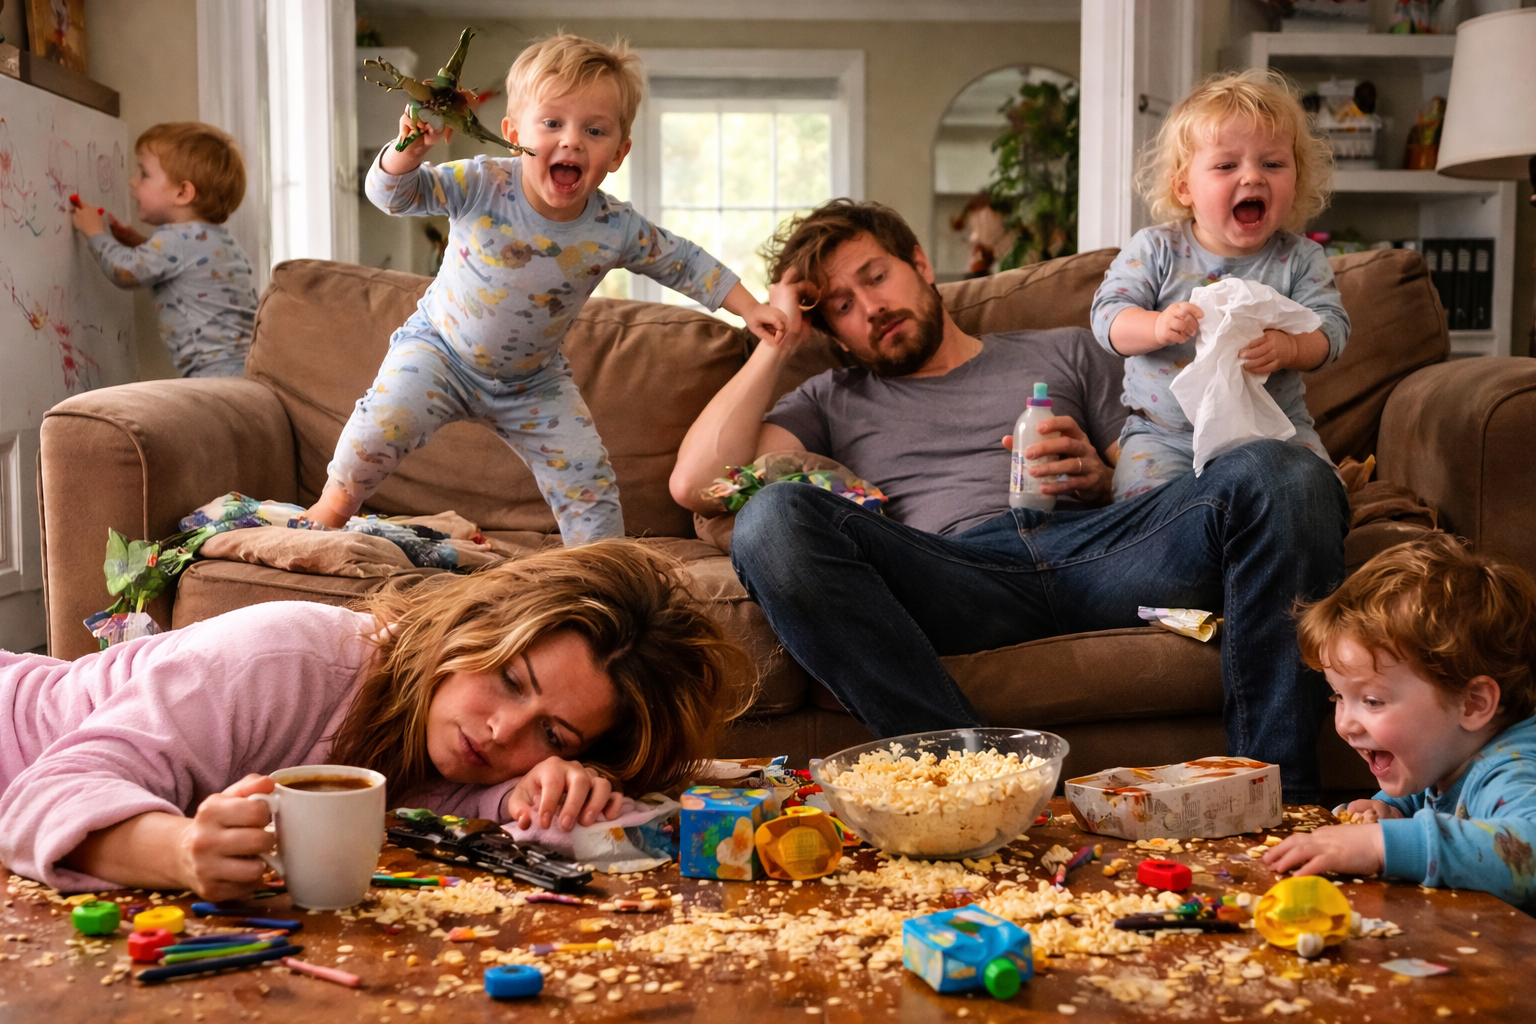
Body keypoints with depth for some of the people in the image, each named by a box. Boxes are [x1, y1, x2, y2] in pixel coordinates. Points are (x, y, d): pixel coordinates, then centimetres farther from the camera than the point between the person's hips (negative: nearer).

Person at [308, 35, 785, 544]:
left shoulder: (617, 229, -19)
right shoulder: (481, 186, -24)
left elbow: (685, 263, -4)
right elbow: (392, 194, -23)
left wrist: (750, 308, -6)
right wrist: (410, 148, -44)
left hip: (532, 380, 2)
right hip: (441, 348, -2)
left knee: (587, 474, -1)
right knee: (381, 424, -21)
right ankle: (334, 506, 6)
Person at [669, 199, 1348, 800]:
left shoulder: (1066, 354, 31)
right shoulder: (833, 402, 29)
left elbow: (1158, 481, 23)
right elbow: (695, 485, 13)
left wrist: (1100, 479, -1)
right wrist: (779, 342, 19)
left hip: (1097, 546, 2)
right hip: (957, 574, -1)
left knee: (1283, 474, -25)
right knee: (773, 518, -31)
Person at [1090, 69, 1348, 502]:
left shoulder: (1300, 259, 1)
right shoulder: (1155, 249, -2)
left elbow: (1331, 326, -7)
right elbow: (1107, 315, -8)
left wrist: (1289, 346, -30)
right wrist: (1157, 327, -30)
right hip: (1164, 432, -1)